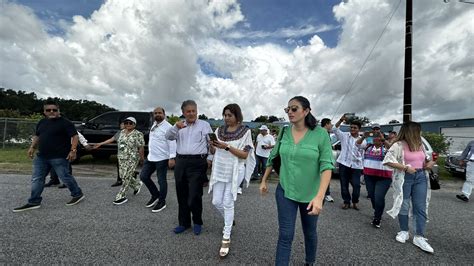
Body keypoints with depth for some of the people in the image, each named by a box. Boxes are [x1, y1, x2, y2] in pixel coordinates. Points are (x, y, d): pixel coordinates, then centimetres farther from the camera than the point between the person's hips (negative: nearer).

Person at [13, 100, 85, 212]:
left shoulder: (65, 123, -10)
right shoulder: (42, 122, 14)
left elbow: (74, 136, -15)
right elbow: (37, 136, 26)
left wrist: (73, 150, -23)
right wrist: (32, 147, 14)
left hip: (59, 157, -8)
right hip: (41, 157, 8)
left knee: (65, 177, -1)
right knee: (36, 179, 11)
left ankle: (78, 195, 15)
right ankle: (34, 202, 22)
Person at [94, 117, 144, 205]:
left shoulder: (138, 134, -10)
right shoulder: (122, 132, 11)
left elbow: (141, 147, -9)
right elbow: (112, 139, 18)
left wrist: (142, 158, -6)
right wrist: (100, 144, 19)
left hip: (132, 159, -7)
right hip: (121, 158, 7)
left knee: (126, 177, -6)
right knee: (123, 176, 10)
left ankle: (121, 196, 5)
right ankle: (137, 185, 33)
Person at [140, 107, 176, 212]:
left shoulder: (168, 127, -13)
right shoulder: (154, 125, 14)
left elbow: (172, 143, -20)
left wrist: (172, 158, -26)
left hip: (162, 159, -8)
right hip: (150, 157, 9)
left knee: (161, 180, 2)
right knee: (143, 176, 11)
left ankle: (162, 202, 19)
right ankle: (155, 195, 28)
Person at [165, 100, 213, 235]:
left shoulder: (205, 125, 4)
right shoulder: (179, 125, 13)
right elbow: (168, 136, -2)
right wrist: (175, 127, -21)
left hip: (197, 163, -4)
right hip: (180, 162, 4)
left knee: (194, 195, -4)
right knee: (182, 195, 11)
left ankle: (197, 222, 20)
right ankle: (184, 223, 28)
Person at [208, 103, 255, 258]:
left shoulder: (245, 132, -9)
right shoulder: (219, 130, 4)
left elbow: (245, 155, -13)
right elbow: (213, 152, 8)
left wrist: (227, 147, -23)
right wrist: (211, 145, -14)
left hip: (234, 172, -5)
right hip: (219, 171, 5)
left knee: (227, 203, -1)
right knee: (216, 202, 9)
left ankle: (226, 238, 14)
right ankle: (229, 220, 40)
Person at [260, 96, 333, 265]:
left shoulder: (321, 134, -14)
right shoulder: (284, 132, -4)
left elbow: (327, 166, -19)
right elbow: (273, 158, 8)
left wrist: (319, 196, -28)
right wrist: (264, 181, 12)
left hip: (310, 194, -1)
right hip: (285, 191, 1)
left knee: (310, 233, 21)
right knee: (285, 235, 2)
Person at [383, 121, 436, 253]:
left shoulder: (420, 144, 10)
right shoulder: (398, 145, -11)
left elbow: (424, 160, 25)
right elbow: (388, 160, -18)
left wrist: (430, 162, 3)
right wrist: (406, 168, -19)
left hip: (421, 177, 6)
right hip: (404, 178, -5)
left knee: (421, 207, 3)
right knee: (404, 206, 6)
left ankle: (419, 237, 10)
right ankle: (404, 232, 23)